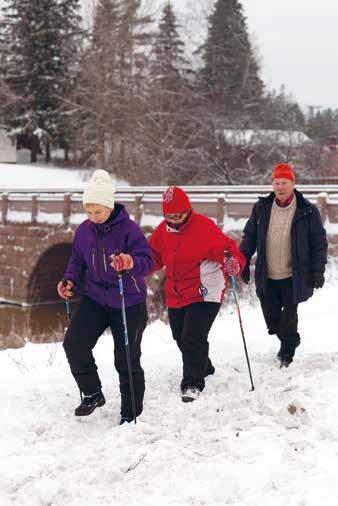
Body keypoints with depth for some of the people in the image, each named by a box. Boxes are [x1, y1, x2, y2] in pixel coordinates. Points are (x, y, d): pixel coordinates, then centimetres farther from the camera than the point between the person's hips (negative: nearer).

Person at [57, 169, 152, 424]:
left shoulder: (128, 228, -16)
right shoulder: (84, 230, 0)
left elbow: (147, 261, -20)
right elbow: (77, 260, 13)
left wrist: (131, 263, -43)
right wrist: (70, 280, -6)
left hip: (129, 303, -5)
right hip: (95, 298, 5)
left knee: (127, 359, 1)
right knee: (74, 343, -11)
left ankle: (130, 413, 16)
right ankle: (92, 394, 9)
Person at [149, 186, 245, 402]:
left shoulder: (204, 226, -16)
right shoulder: (163, 230, 2)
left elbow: (227, 248, -20)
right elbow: (154, 257, 13)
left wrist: (234, 263, -41)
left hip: (204, 293, -7)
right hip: (176, 296, 7)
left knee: (193, 338, -15)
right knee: (181, 338, 19)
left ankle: (193, 384, -3)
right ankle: (204, 367, 44)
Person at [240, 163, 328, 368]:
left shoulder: (308, 211, -5)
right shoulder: (261, 208, 3)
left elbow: (319, 242, -1)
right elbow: (249, 236, 11)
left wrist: (318, 270, -6)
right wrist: (244, 262, 6)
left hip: (293, 276, -3)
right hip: (266, 276, 4)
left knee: (289, 313, -3)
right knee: (271, 315, 9)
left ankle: (288, 351, 18)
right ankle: (289, 340, 35)